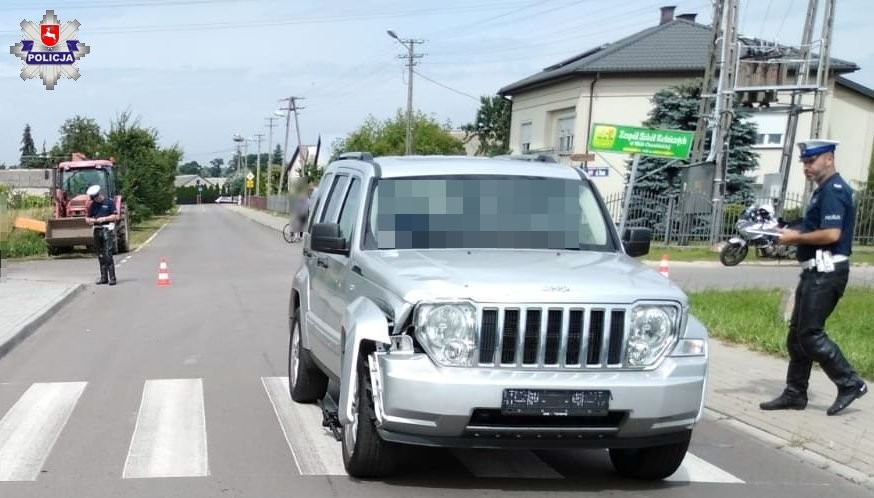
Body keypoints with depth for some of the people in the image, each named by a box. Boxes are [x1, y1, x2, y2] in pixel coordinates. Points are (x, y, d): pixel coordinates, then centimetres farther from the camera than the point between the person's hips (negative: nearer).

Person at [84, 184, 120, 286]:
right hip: (97, 230, 6)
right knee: (100, 255, 9)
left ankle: (112, 277, -12)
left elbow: (115, 217, -4)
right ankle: (104, 277, 15)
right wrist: (92, 220, -5)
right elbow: (87, 218, 17)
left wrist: (104, 219, -14)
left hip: (107, 229, -6)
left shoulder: (109, 202, -1)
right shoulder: (93, 205, 14)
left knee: (108, 254, -12)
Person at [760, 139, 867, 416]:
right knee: (797, 334, 11)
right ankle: (795, 393, 16)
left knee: (810, 334, -8)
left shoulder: (834, 190, -14)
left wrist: (796, 238, -13)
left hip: (826, 272, -10)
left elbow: (832, 234, -24)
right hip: (816, 271, 10)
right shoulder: (823, 190, 18)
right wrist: (796, 235, 6)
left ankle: (850, 383, 2)